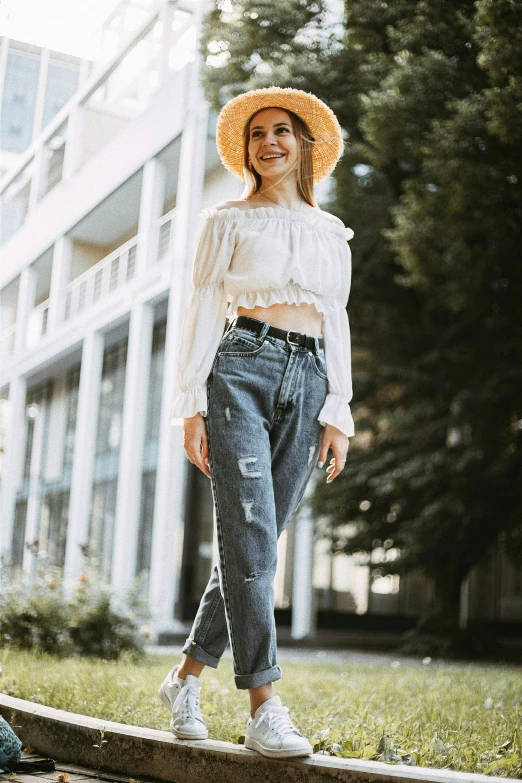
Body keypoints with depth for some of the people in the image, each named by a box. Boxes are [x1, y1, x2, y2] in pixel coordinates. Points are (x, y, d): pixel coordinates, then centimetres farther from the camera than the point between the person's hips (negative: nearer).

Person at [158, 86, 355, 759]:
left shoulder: (332, 234, 19)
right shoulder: (228, 221, 10)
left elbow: (336, 324, 15)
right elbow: (203, 310, 3)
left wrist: (338, 414, 6)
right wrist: (192, 404, -6)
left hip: (308, 380, 4)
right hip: (241, 370, -4)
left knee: (256, 544, 3)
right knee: (250, 536, -14)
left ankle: (186, 677, 19)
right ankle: (264, 709, -11)